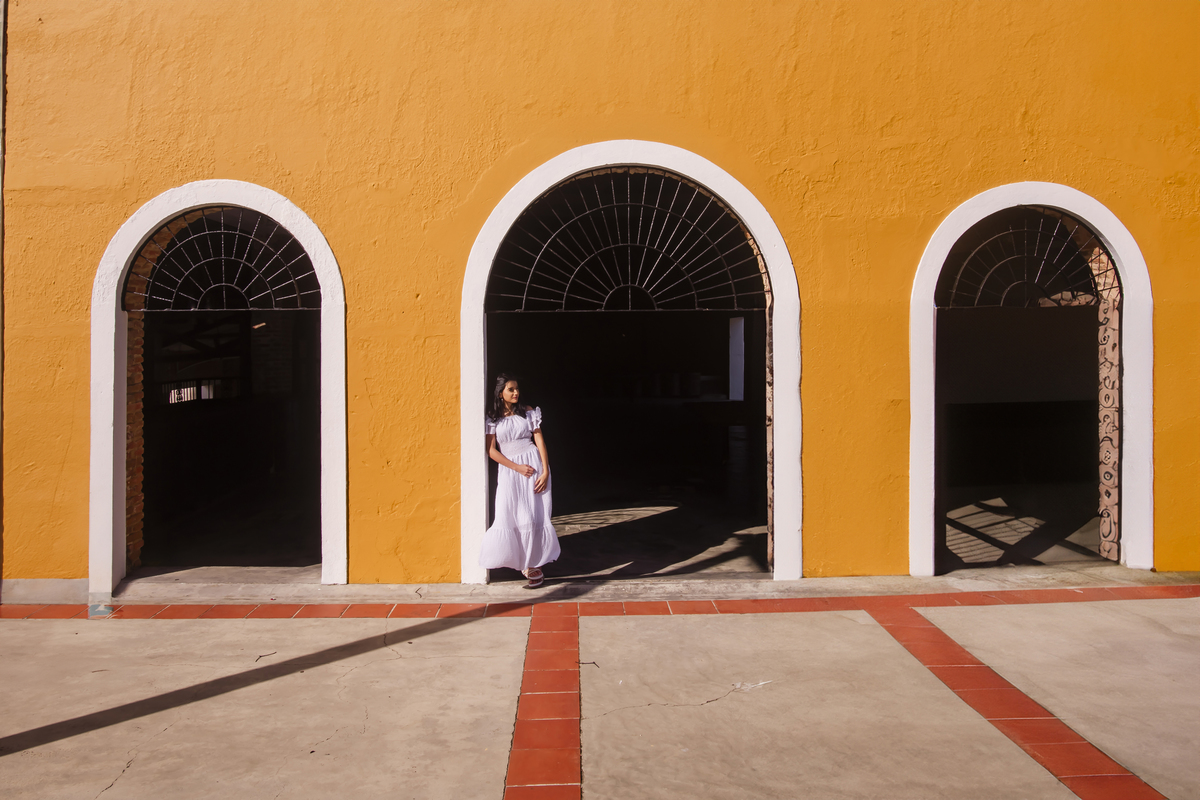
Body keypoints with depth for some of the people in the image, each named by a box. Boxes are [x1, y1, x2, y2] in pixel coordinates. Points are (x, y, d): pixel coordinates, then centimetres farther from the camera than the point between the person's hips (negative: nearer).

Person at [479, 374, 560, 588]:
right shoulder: (492, 419, 3)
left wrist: (545, 471, -8)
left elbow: (540, 441, 2)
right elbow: (491, 451, -2)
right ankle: (530, 565, 9)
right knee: (508, 517, -5)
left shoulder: (528, 412, 5)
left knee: (534, 515, -4)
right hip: (509, 470, 1)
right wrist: (517, 467, -11)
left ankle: (534, 565, 4)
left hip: (534, 464, 0)